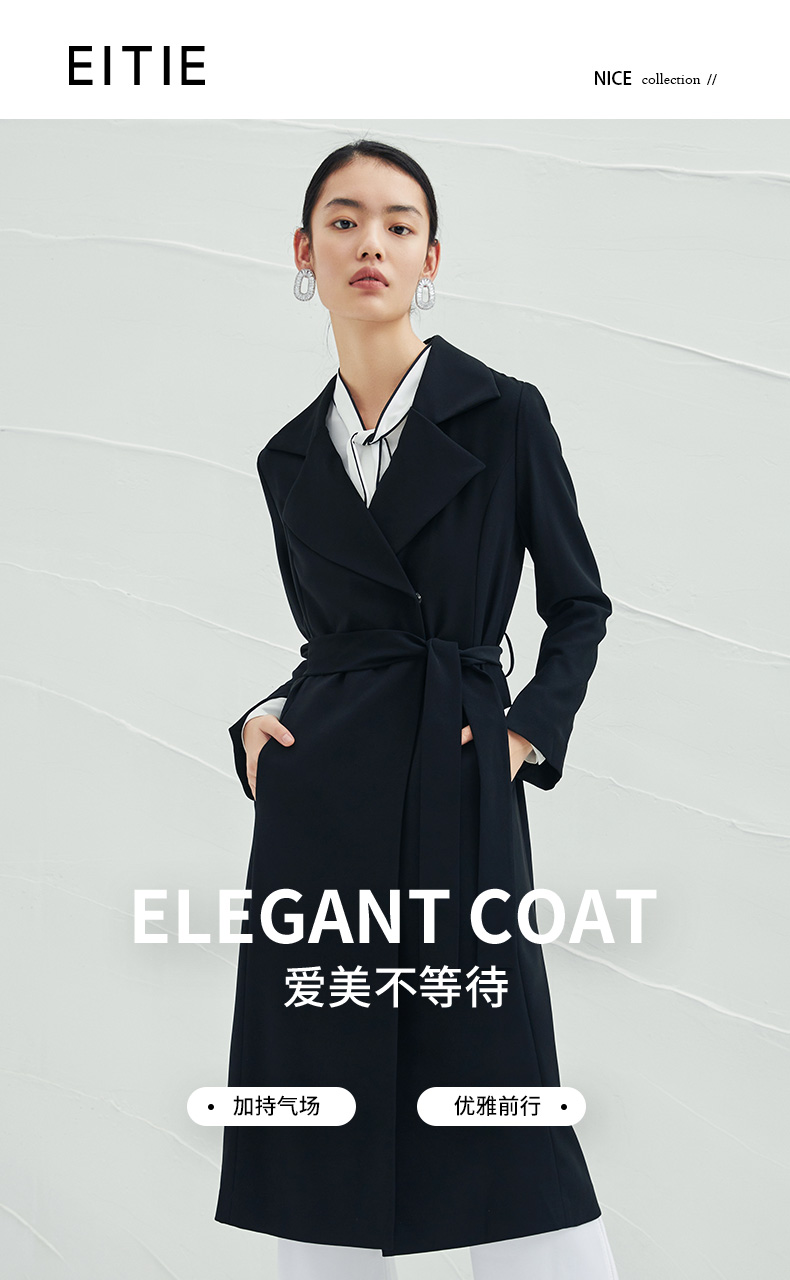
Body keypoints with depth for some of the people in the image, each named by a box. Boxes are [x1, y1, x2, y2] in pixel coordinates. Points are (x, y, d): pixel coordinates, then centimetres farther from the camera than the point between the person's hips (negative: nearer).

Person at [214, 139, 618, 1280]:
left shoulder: (505, 415, 0)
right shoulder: (291, 458, 11)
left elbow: (579, 604, 8)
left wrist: (531, 729, -3)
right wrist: (263, 718, 4)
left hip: (458, 795, -3)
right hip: (317, 799, 4)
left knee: (499, 1108, -2)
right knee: (319, 1090, 6)